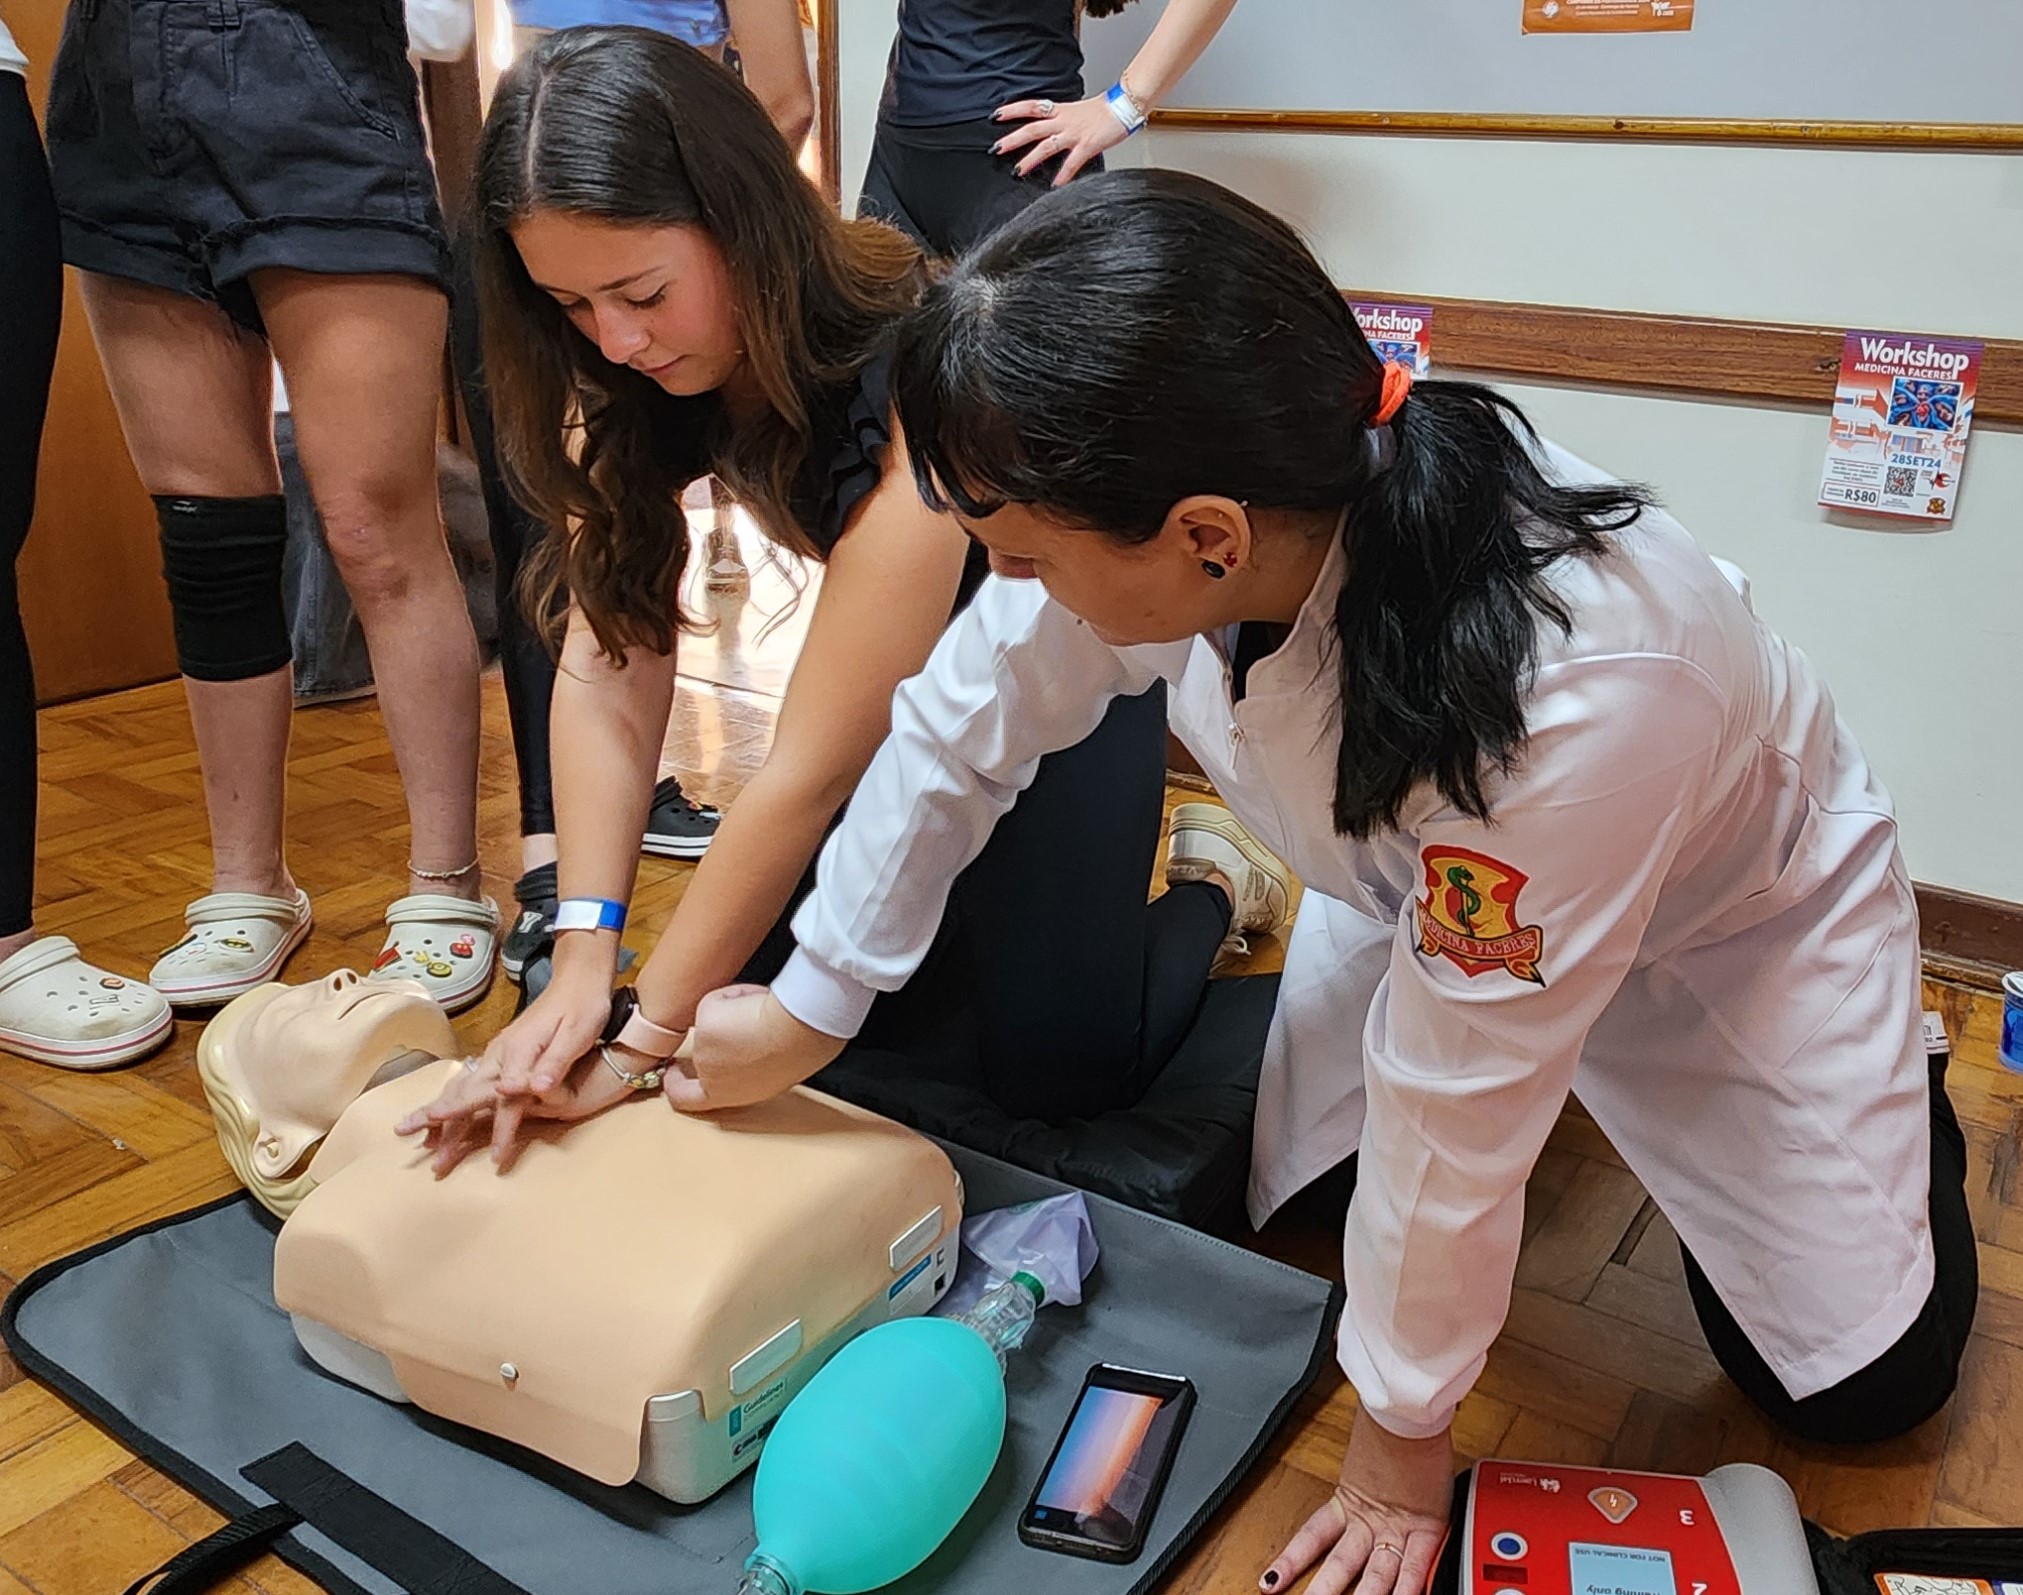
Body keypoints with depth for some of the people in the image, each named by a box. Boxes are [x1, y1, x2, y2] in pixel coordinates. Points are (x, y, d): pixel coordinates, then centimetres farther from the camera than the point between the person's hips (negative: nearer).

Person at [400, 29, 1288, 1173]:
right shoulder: (624, 374, -17)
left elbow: (813, 771, -35)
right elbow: (611, 667, -18)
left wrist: (645, 1041, -30)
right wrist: (584, 960, -27)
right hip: (910, 655, 6)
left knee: (1056, 1069, -11)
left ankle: (1216, 886, 18)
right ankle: (991, 883, 24)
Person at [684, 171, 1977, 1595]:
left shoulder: (1569, 693, -46)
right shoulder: (1141, 507, -30)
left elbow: (1451, 1106, -33)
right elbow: (964, 730, -13)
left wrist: (1403, 1428, -14)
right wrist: (808, 1007, -2)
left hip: (1735, 924, -4)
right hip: (1413, 885, 5)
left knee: (1853, 1383, 0)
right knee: (1268, 1207, 6)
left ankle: (1894, 1092, 30)